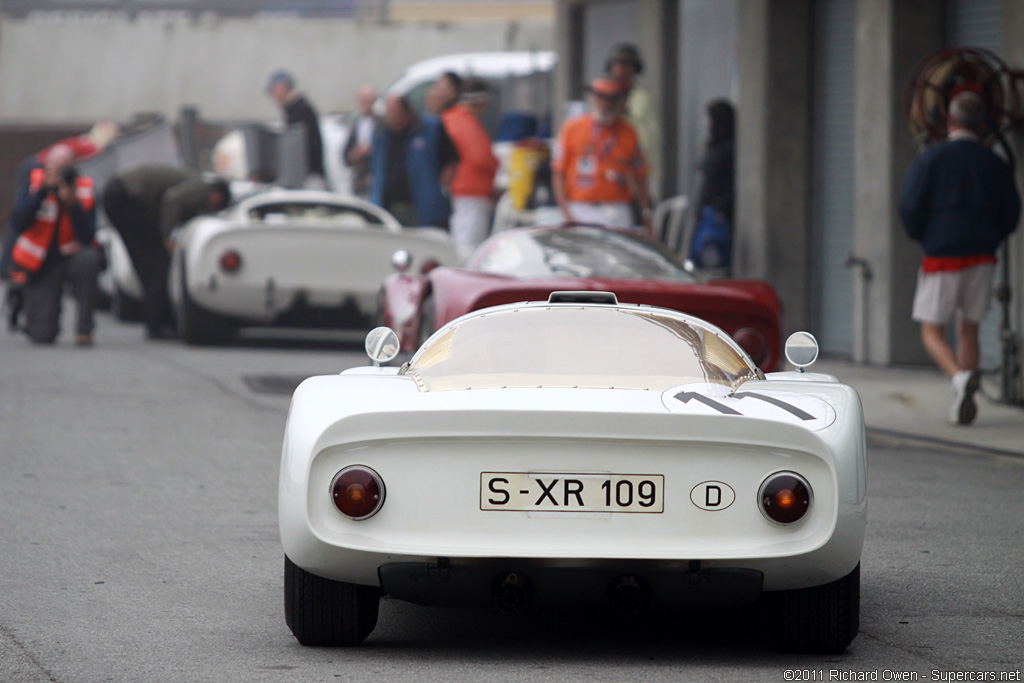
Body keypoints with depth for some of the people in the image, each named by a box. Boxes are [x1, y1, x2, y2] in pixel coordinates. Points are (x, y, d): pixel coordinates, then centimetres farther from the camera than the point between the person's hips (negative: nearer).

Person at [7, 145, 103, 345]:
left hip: (71, 256, 1)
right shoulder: (33, 185, -8)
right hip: (40, 265, -1)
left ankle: (84, 327, -22)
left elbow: (88, 238, -17)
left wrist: (72, 204, -30)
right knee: (42, 336, -13)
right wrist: (43, 191, -28)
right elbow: (18, 224, -24)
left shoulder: (85, 190, -8)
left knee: (89, 258, -38)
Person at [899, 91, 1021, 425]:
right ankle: (962, 406, 8)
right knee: (968, 329, 14)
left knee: (932, 332, 5)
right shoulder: (995, 165, 5)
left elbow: (909, 206, -12)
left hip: (942, 257, -3)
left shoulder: (931, 158, -5)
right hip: (981, 258, 3)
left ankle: (960, 376, -23)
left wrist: (921, 237, 8)